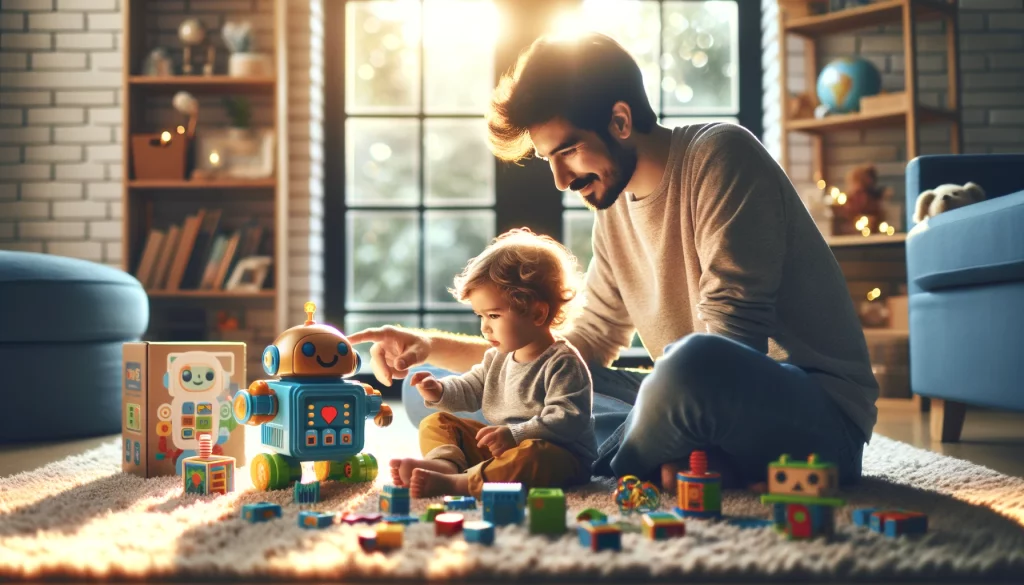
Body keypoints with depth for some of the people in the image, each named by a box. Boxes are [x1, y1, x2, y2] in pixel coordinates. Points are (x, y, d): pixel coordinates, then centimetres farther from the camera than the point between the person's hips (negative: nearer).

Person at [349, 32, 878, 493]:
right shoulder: (613, 212, 12)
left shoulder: (720, 155, -11)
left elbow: (727, 341, -20)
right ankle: (685, 460, -14)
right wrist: (435, 346, 6)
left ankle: (625, 460, -10)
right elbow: (582, 350, 16)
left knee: (696, 365, -44)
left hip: (820, 414, -7)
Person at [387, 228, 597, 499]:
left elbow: (566, 420, -24)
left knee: (533, 455, -42)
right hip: (501, 444, 9)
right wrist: (440, 391, 3)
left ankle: (456, 483, -49)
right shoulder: (498, 357, 12)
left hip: (559, 457, -8)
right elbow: (471, 390, 24)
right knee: (435, 423, 5)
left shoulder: (563, 363, -15)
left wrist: (515, 435, -32)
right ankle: (445, 462, -27)